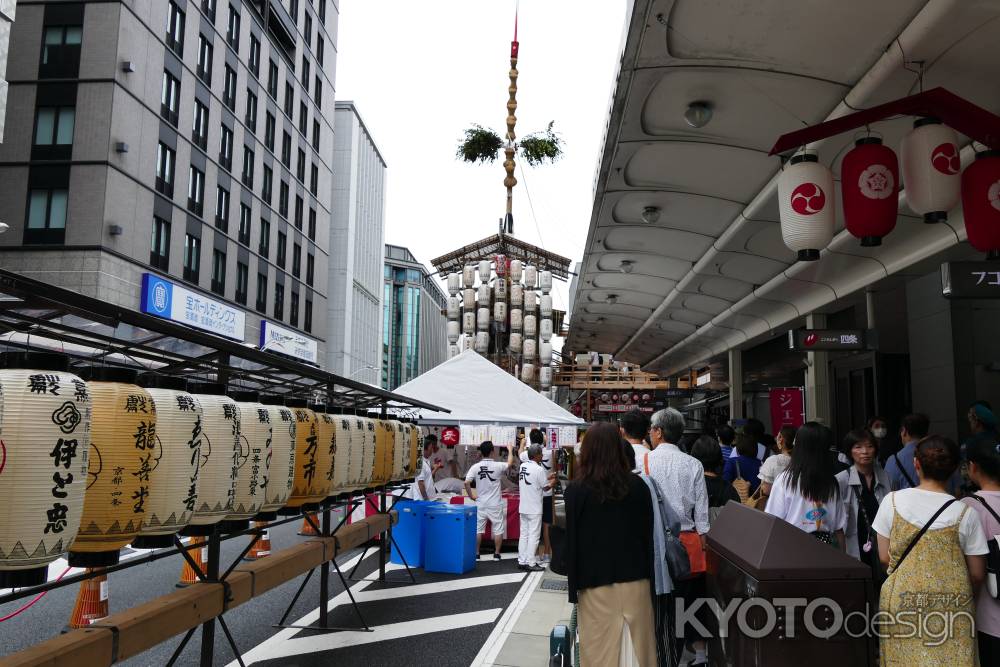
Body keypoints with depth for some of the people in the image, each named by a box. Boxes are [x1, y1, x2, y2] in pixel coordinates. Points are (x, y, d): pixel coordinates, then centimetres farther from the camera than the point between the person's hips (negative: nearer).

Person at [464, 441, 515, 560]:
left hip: (480, 503, 2)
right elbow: (510, 463, 11)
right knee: (498, 529, 10)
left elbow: (467, 483, -14)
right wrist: (510, 450, 26)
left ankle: (476, 554, 12)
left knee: (478, 529, 8)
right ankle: (497, 554, 14)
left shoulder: (475, 467, -6)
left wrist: (471, 496, 0)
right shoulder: (498, 466, -10)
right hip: (495, 504, -2)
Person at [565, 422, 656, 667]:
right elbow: (648, 533, 5)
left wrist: (573, 585, 2)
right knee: (640, 643, 12)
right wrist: (647, 574, 14)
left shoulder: (576, 491, -7)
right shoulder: (638, 486, -1)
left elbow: (572, 541, -5)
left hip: (595, 581, -2)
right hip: (634, 577, 3)